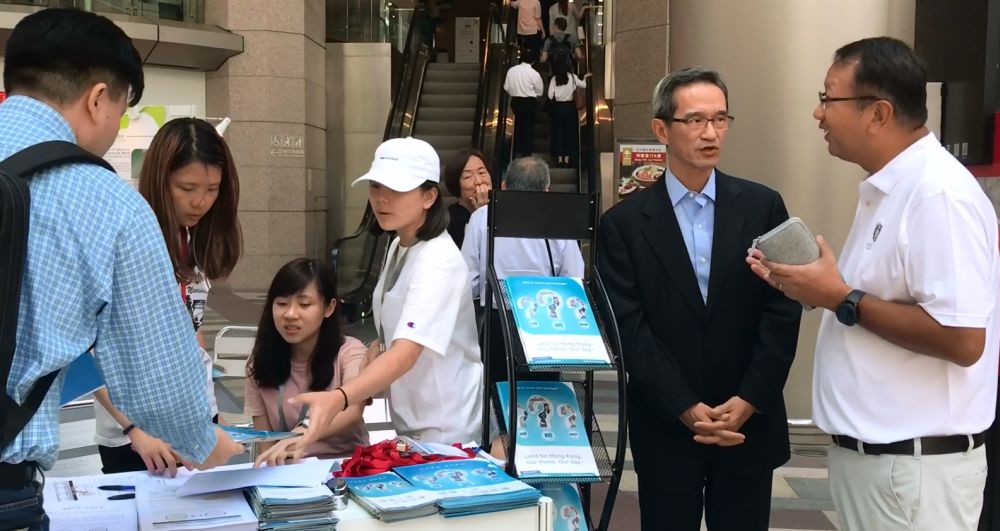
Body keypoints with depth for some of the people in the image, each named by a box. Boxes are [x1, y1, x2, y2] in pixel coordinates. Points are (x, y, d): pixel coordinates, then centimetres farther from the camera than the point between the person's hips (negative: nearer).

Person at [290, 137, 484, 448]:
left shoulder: (438, 263, -25)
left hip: (446, 431, -8)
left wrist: (338, 399, -51)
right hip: (410, 422, 8)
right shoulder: (398, 246, 4)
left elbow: (406, 353, -38)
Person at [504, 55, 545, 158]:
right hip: (530, 102, -4)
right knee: (528, 127, 6)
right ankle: (527, 153, 9)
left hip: (516, 101, 4)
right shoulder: (534, 73, -14)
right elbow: (540, 91, -5)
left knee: (518, 125, 18)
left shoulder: (511, 70, -5)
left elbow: (506, 87, 1)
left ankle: (517, 152, 24)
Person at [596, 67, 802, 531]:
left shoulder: (763, 206, 2)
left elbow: (783, 311, -2)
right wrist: (686, 409, -13)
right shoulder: (624, 223, -3)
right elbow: (629, 328, -7)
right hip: (665, 429, -1)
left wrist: (747, 401, -11)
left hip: (750, 424, 1)